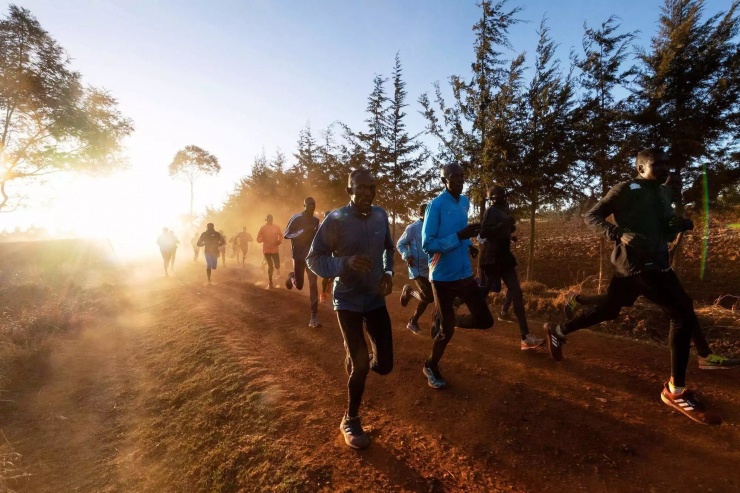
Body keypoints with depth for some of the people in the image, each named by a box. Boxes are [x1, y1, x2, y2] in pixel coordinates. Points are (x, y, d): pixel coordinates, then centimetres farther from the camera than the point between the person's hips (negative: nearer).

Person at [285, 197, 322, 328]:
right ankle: (291, 276, 42)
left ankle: (314, 317, -5)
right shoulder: (296, 218, -9)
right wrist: (302, 231, -24)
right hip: (299, 255, -3)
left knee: (313, 284, -7)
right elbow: (286, 235, -12)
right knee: (299, 286, 4)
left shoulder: (316, 220, 7)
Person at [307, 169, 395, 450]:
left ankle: (354, 357, 42)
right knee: (360, 364, -2)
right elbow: (314, 259, -11)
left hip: (376, 298, 4)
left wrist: (388, 272, -3)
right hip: (347, 300, -4)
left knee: (384, 365, 5)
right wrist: (346, 262, -28)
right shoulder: (335, 220, -15)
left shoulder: (381, 216, -1)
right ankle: (350, 420, 26)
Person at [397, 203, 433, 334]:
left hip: (430, 268, 7)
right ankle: (408, 291, 14)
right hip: (418, 268, -7)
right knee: (429, 297, -15)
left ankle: (412, 323, 29)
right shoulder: (413, 228, -10)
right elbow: (400, 244, -4)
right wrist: (407, 256, -21)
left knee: (425, 297, 11)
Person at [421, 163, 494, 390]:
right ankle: (431, 366, 32)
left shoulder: (465, 202, 7)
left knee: (485, 320, 6)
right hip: (443, 277, -6)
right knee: (447, 330, 5)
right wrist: (459, 237, -28)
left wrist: (468, 243, 4)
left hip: (465, 274, 7)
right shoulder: (436, 205, -15)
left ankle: (443, 321, 29)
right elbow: (427, 244, -19)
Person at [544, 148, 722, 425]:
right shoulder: (626, 190, -7)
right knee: (684, 316, -12)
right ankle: (675, 391, 0)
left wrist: (680, 225, -1)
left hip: (654, 262, 9)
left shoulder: (663, 193, 18)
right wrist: (620, 234, -26)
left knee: (608, 310, 15)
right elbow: (592, 217, -11)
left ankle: (558, 332, 32)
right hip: (637, 263, -9)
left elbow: (663, 232, 22)